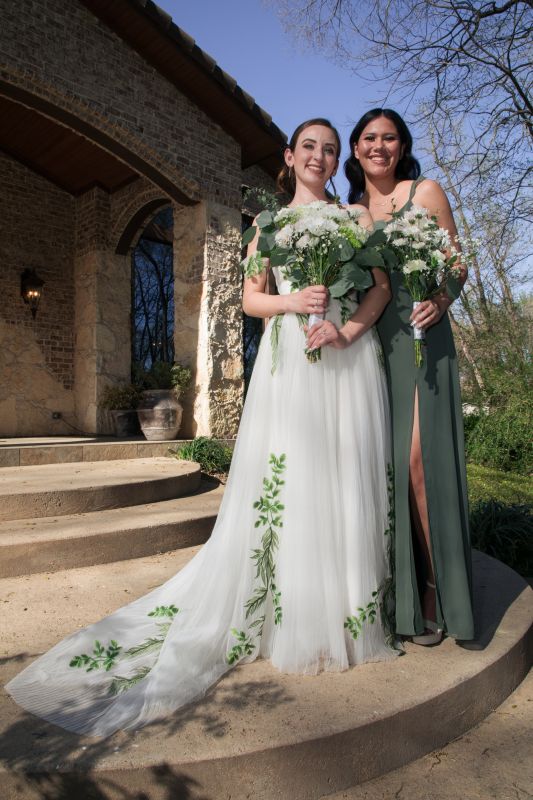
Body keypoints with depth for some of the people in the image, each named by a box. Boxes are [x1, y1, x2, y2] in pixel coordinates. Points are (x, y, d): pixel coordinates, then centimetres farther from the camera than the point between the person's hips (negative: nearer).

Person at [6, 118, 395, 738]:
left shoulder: (357, 216, 17)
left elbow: (382, 286, 8)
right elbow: (250, 298, 10)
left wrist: (347, 330, -10)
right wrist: (292, 302, -10)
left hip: (348, 360, 1)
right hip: (287, 361, -1)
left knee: (346, 481, -1)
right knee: (281, 483, -5)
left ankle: (349, 615, 12)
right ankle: (291, 620, 7)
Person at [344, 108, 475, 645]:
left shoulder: (425, 192, 9)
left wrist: (440, 299, -16)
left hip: (418, 336, -3)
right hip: (366, 341, 3)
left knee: (420, 456, -13)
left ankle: (434, 589, 2)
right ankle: (395, 592, 13)